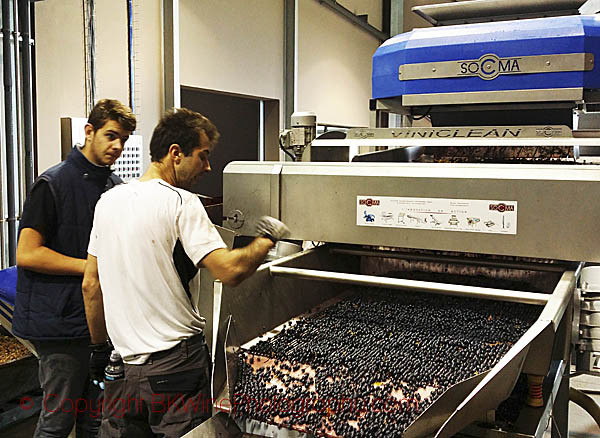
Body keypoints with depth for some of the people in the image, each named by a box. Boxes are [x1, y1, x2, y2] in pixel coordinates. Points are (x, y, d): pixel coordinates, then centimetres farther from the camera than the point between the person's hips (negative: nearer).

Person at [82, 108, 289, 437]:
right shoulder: (181, 203, -15)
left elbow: (91, 286, 11)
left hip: (122, 361, 7)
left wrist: (100, 343, 21)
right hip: (176, 364, -6)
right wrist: (267, 238, -7)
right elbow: (229, 270, -23)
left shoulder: (108, 201, 7)